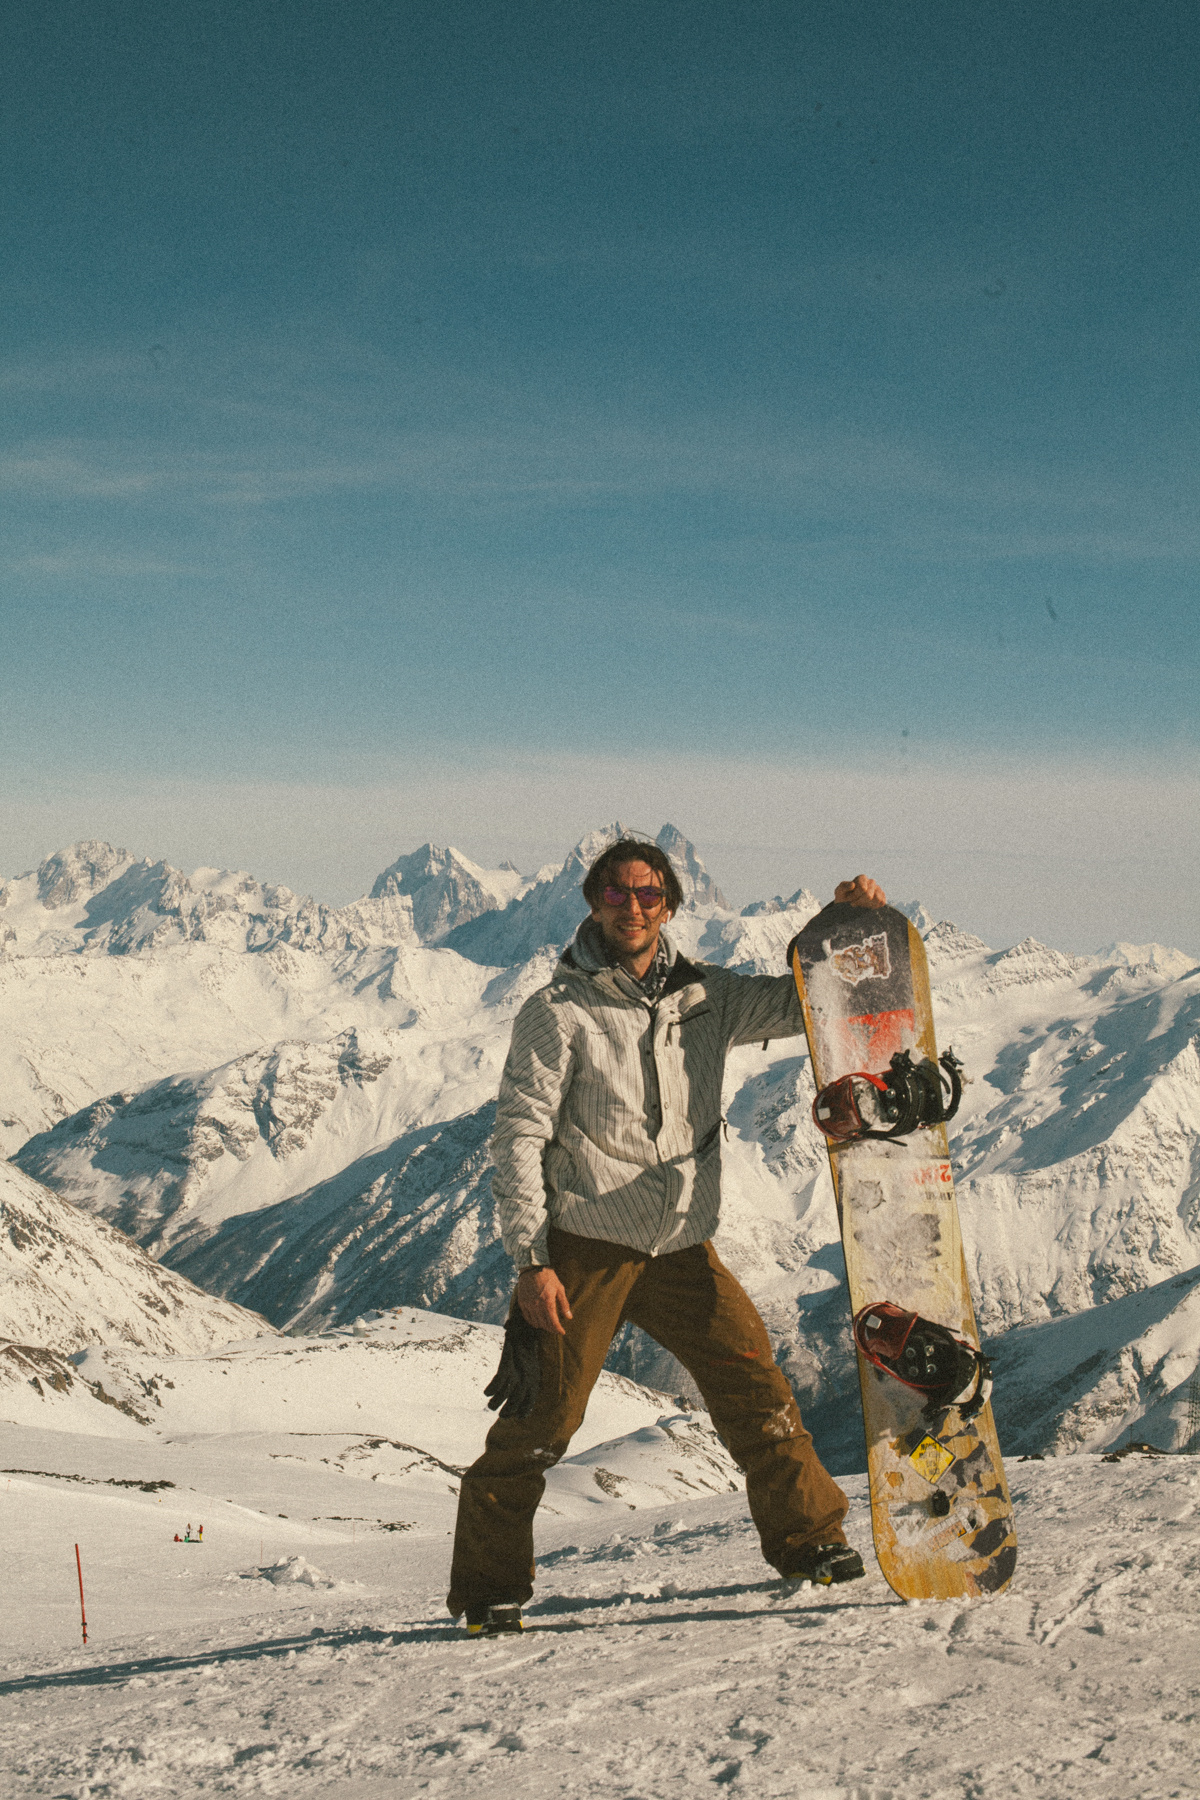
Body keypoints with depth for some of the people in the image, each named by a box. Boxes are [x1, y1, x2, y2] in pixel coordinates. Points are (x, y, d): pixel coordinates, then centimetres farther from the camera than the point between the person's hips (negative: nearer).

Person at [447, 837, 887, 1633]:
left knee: (754, 1385, 5)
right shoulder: (559, 1012, -7)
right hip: (585, 1247, -4)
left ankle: (807, 1535, 23)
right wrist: (531, 1259, -14)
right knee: (544, 1416, -3)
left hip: (683, 1247, 4)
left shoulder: (704, 997, 7)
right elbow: (520, 1136, -9)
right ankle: (487, 1580, 10)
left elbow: (801, 1002, 17)